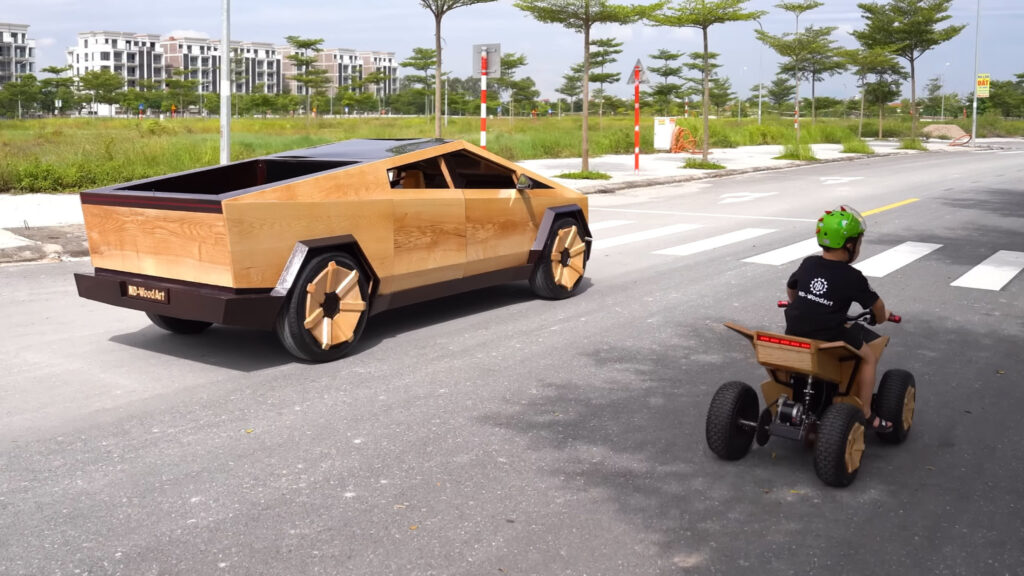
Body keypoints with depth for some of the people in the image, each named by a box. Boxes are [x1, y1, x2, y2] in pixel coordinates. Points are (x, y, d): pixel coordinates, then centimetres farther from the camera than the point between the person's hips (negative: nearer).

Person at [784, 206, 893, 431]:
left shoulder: (808, 264, 6)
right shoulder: (852, 277, -7)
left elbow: (790, 289, 22)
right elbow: (876, 304, 5)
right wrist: (881, 318, 28)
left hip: (794, 334, 6)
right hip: (829, 340, -6)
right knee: (869, 357, 15)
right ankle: (865, 413, 16)